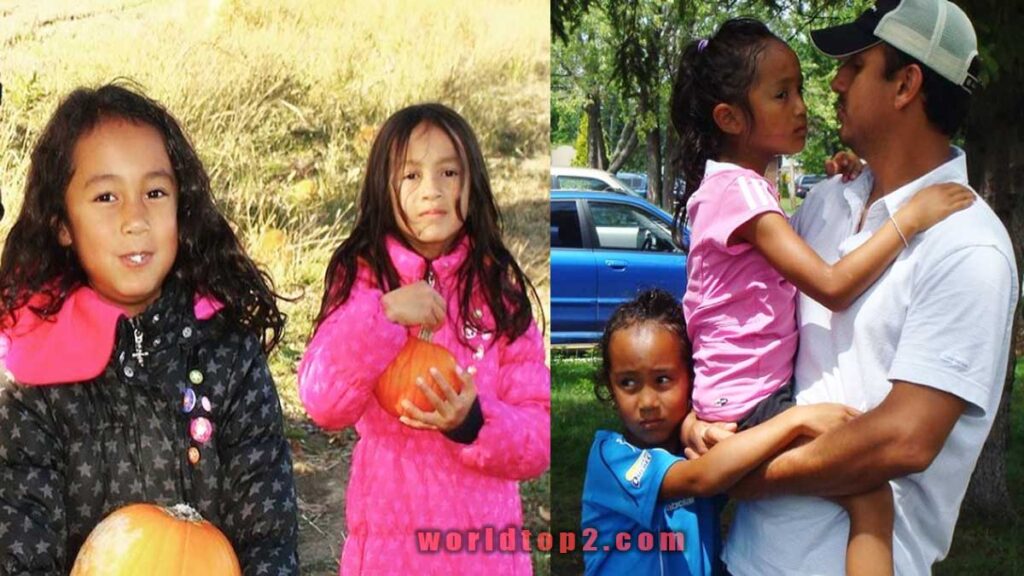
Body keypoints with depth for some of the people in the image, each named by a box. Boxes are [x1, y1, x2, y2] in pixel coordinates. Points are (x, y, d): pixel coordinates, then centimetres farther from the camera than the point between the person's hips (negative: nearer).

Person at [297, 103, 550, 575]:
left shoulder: (499, 289, -3)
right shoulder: (361, 277, -4)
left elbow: (539, 438, -5)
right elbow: (321, 403, -16)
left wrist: (472, 423, -23)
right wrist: (384, 313, -27)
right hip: (388, 537, -1)